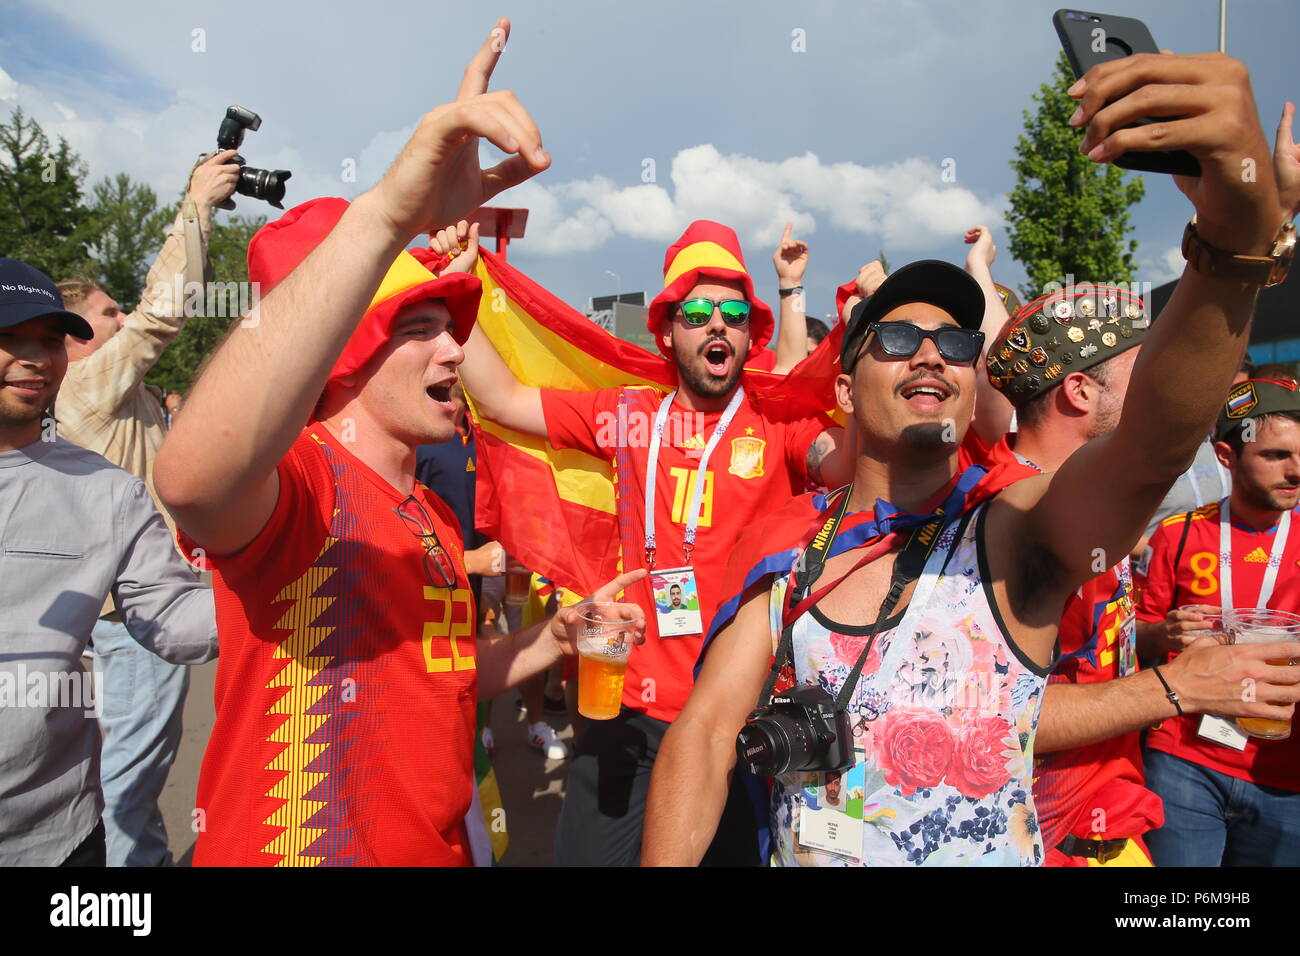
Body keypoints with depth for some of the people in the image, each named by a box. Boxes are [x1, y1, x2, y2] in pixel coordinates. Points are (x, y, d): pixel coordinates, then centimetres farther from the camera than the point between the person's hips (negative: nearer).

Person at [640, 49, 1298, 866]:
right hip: (794, 848, 2)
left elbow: (1155, 441, -34)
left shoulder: (1013, 527, -14)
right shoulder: (786, 546, -6)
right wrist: (664, 862, -21)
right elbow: (706, 732, -9)